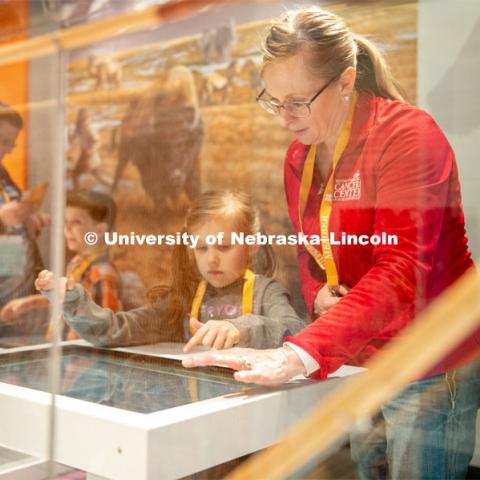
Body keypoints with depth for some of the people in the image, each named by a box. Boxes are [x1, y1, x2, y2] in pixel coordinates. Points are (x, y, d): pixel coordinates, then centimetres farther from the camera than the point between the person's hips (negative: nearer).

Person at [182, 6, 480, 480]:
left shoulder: (407, 135, -19)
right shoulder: (299, 156, 4)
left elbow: (401, 271, -29)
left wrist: (299, 354, -38)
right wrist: (318, 296, -8)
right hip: (359, 365, 6)